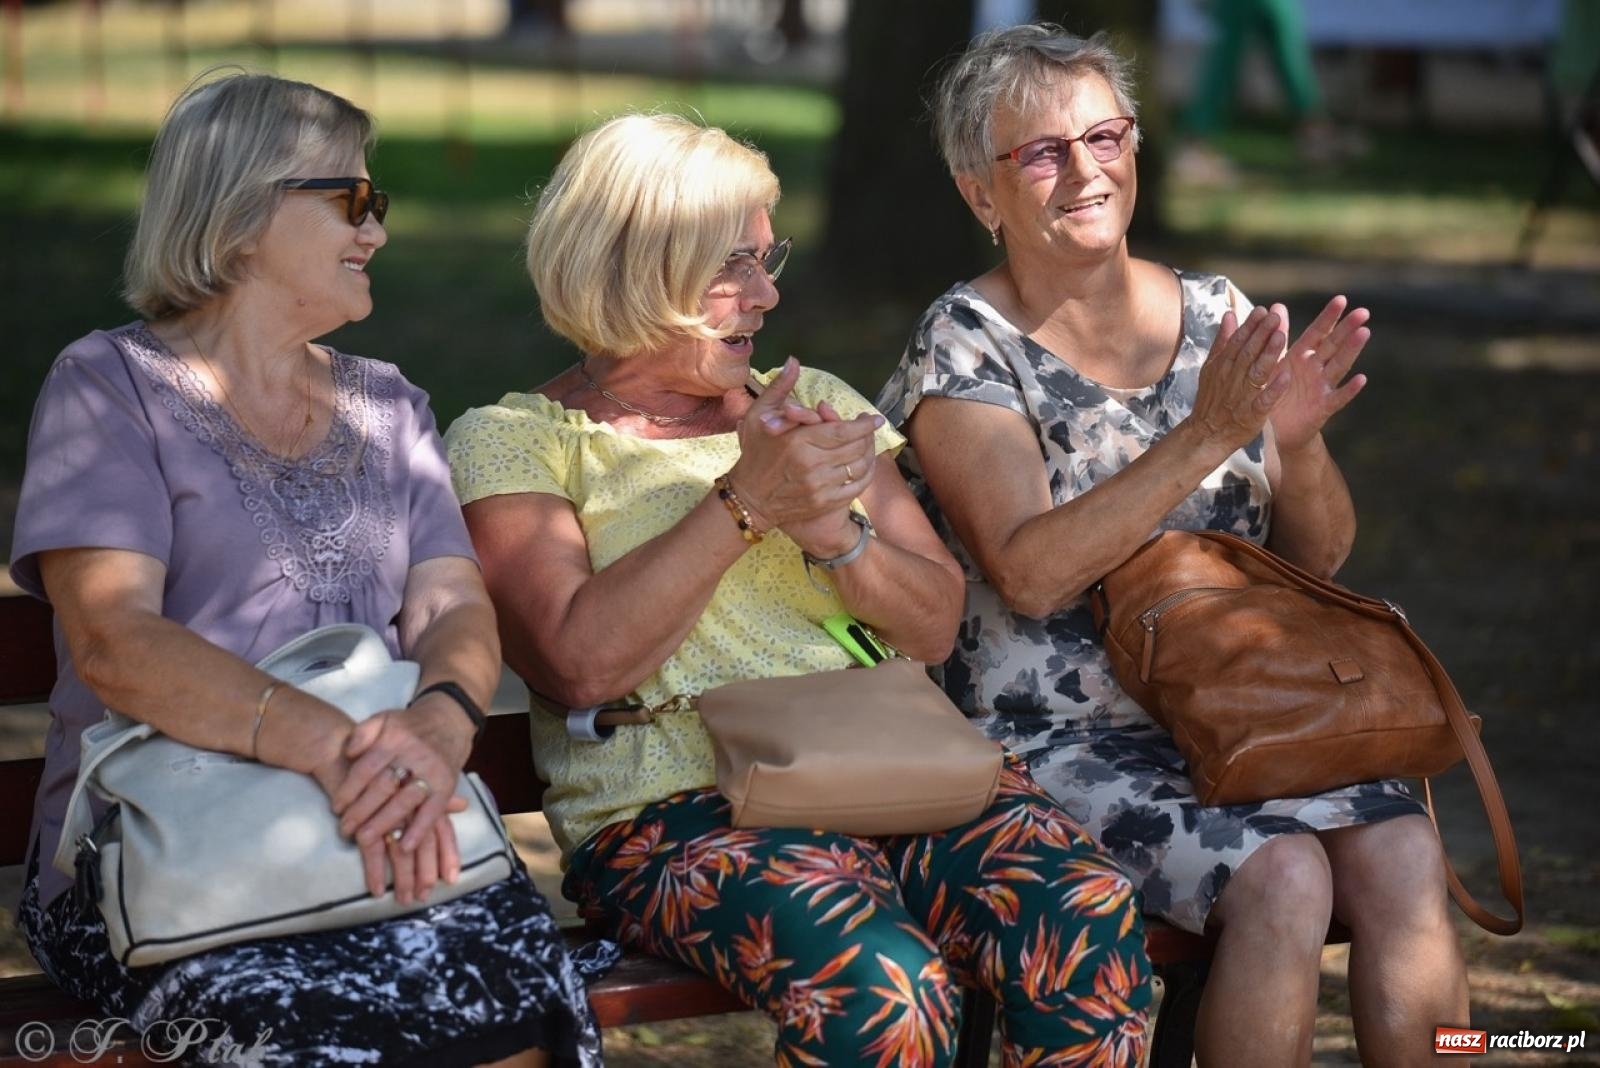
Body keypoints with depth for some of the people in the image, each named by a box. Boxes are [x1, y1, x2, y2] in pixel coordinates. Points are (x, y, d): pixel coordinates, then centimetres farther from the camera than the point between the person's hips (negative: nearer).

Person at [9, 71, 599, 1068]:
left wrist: (439, 725, -19)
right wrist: (329, 743, -26)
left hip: (387, 834, 4)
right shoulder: (111, 386, 4)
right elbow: (112, 641, -11)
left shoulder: (388, 406, 21)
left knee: (516, 987, -29)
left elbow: (455, 607, 7)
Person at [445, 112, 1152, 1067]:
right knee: (880, 987, -35)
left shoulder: (819, 404, 20)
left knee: (1092, 926, -27)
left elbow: (936, 626, 13)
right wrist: (746, 502, -13)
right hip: (673, 802, -4)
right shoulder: (510, 443, 6)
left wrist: (833, 530, -6)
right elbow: (580, 664, -10)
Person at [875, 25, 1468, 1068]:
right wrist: (1205, 439, -24)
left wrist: (1298, 442, -12)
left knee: (1405, 856, -22)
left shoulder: (1216, 313, 9)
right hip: (1059, 739, -4)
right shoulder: (964, 347, -4)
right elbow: (1029, 574, -18)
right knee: (1282, 878, -28)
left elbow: (1320, 556, 9)